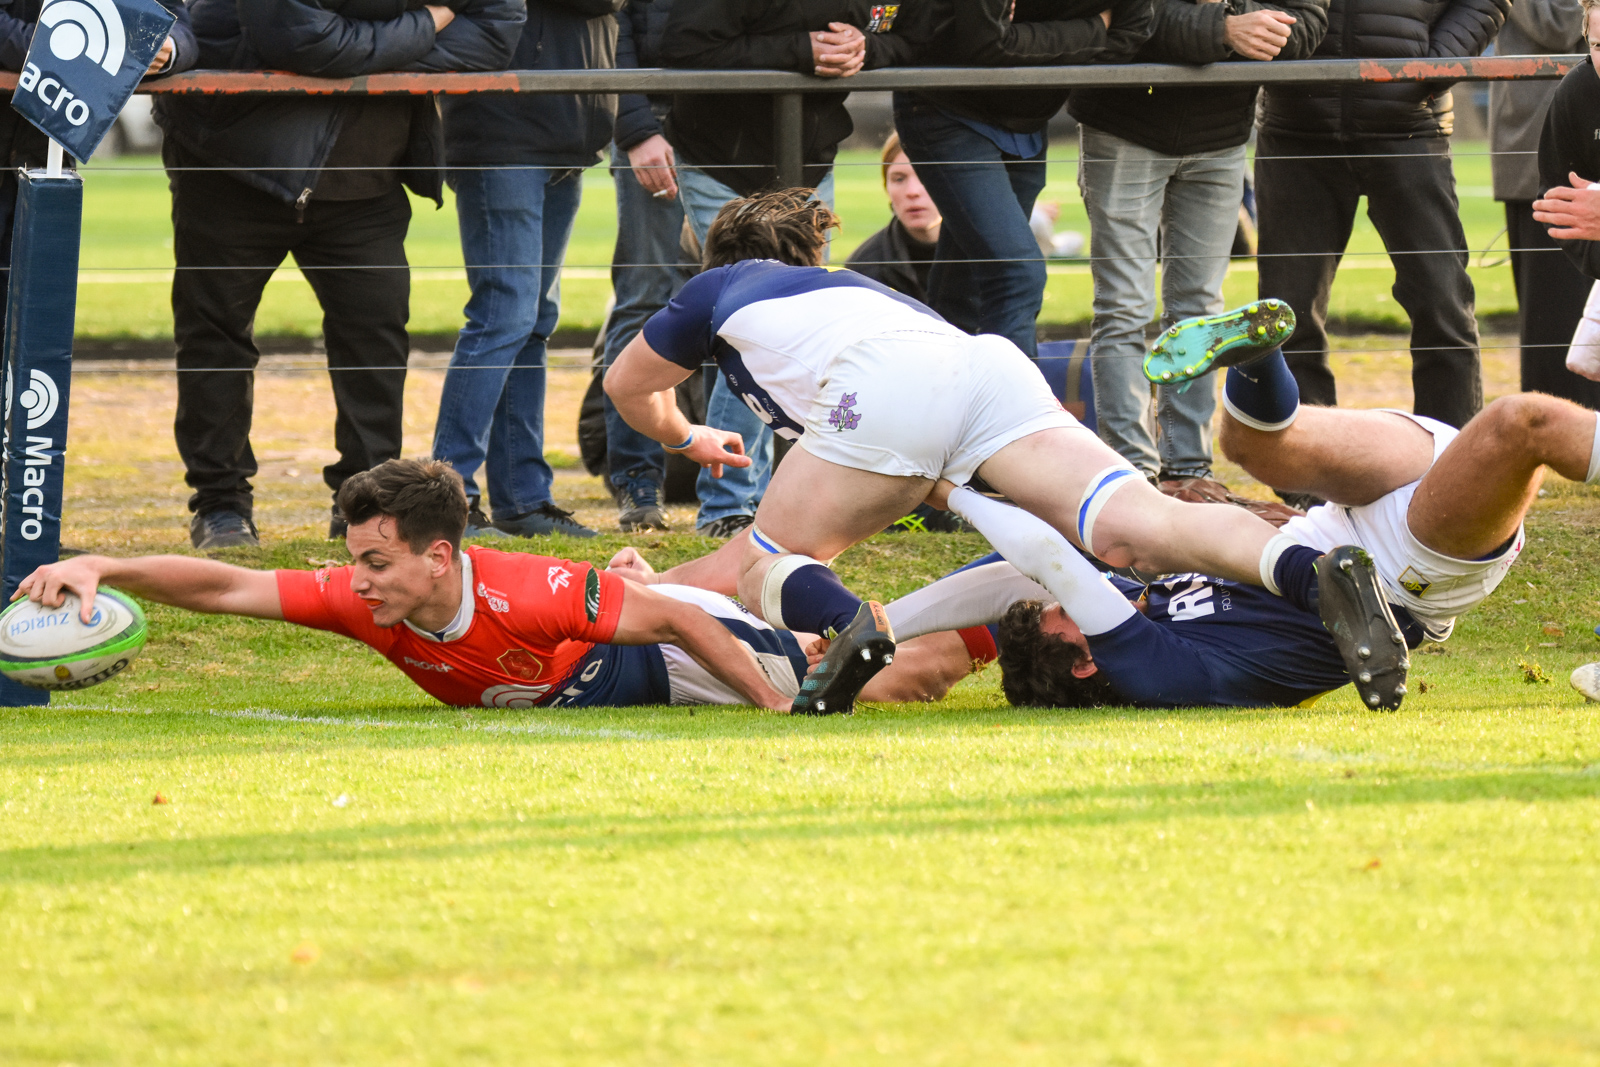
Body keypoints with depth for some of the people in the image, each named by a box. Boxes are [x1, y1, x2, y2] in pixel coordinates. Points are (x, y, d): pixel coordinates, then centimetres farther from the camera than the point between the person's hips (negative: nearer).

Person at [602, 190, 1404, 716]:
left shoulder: (722, 287, 35)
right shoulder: (851, 291, 47)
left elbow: (627, 387, 50)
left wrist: (685, 438, 72)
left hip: (887, 385, -4)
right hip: (992, 362, 4)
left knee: (755, 568, 11)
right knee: (1136, 530, -16)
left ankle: (848, 624, -27)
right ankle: (1313, 575, -45)